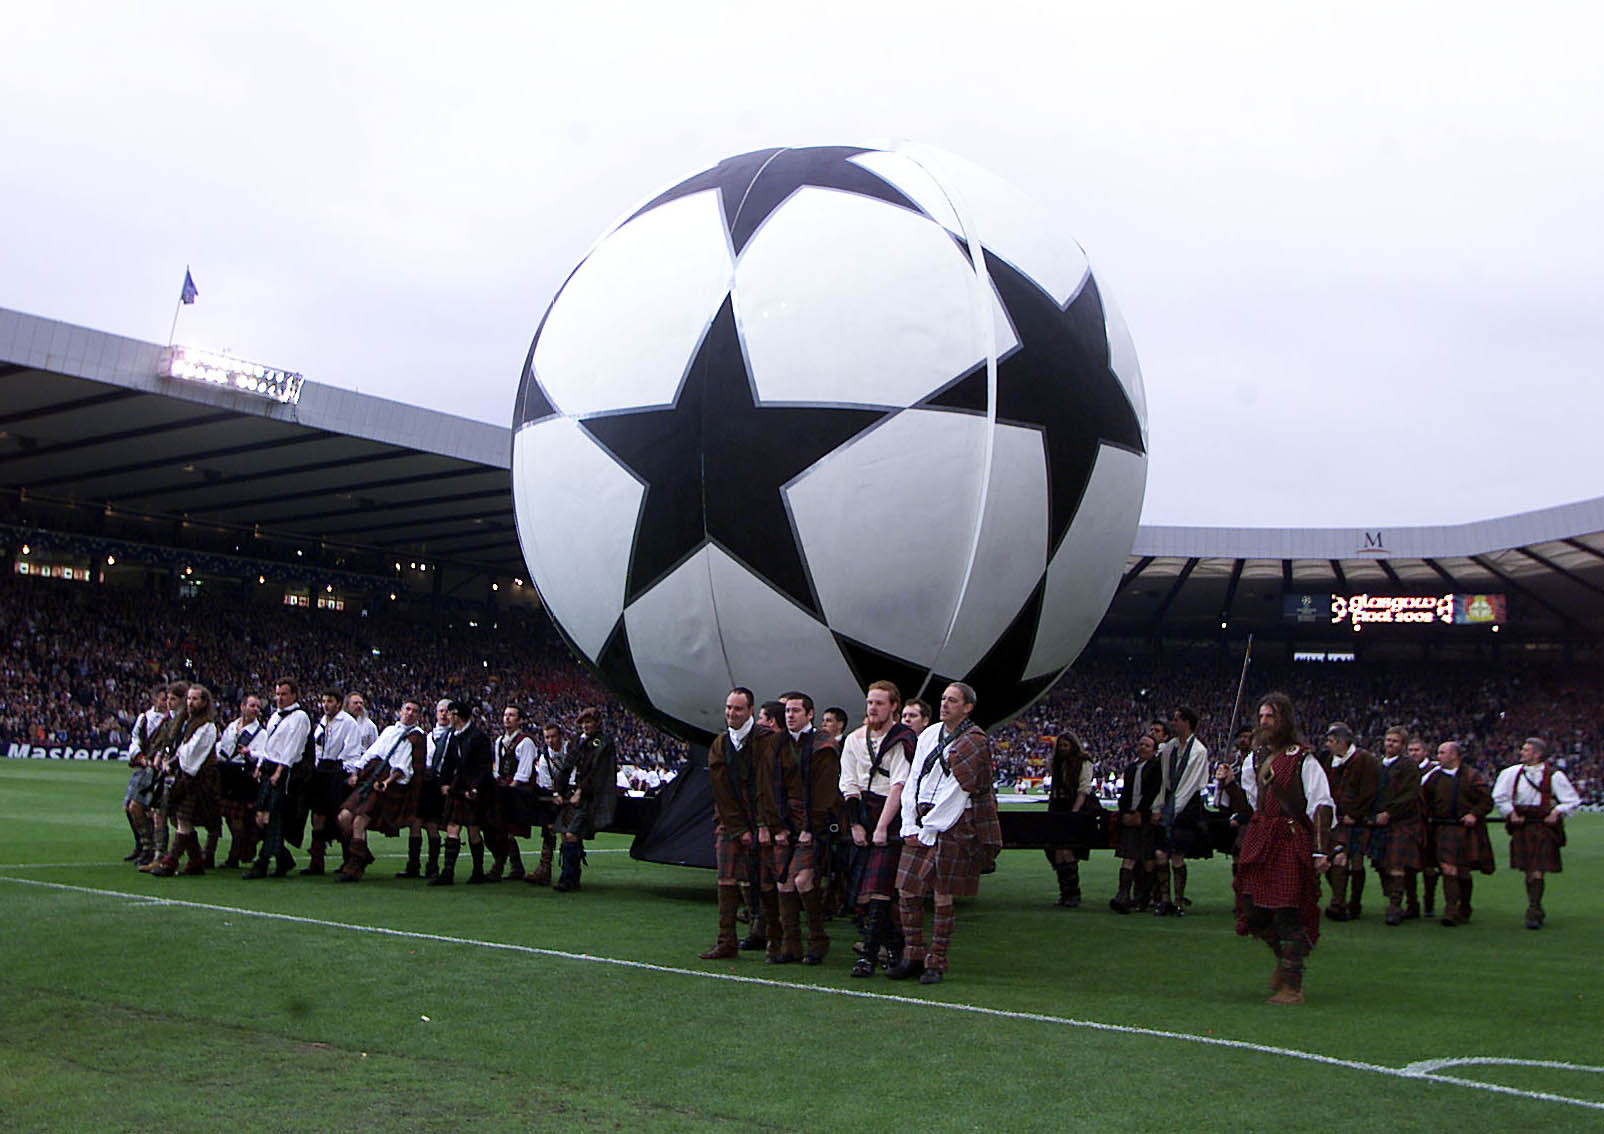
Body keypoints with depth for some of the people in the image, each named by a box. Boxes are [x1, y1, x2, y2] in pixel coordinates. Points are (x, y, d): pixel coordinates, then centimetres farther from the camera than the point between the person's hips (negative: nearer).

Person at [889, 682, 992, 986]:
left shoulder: (974, 742, -6)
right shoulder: (929, 735, 13)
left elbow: (957, 790, -11)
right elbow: (912, 781, 11)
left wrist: (929, 829, -12)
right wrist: (910, 826, 1)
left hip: (951, 825, -5)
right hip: (920, 824, 6)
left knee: (942, 897, -1)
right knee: (907, 893, 3)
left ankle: (937, 963, 8)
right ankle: (913, 957, 14)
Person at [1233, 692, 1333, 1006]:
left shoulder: (1303, 760, -7)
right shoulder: (1255, 759, 14)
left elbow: (1322, 806, -12)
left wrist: (1320, 851, -17)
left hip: (1291, 843, -7)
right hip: (1259, 841, 7)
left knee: (1288, 914, -7)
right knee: (1252, 909, 7)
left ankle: (1292, 986, 1)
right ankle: (1285, 957, 34)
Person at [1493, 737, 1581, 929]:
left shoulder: (1554, 776, -3)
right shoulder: (1512, 773, 4)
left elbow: (1573, 800, 4)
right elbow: (1499, 796, 14)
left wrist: (1557, 812, -10)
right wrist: (1510, 813, 3)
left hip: (1543, 827, -3)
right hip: (1521, 827, 3)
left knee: (1537, 872, -11)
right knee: (1528, 872, 7)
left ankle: (1533, 914, -9)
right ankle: (1537, 910, 23)